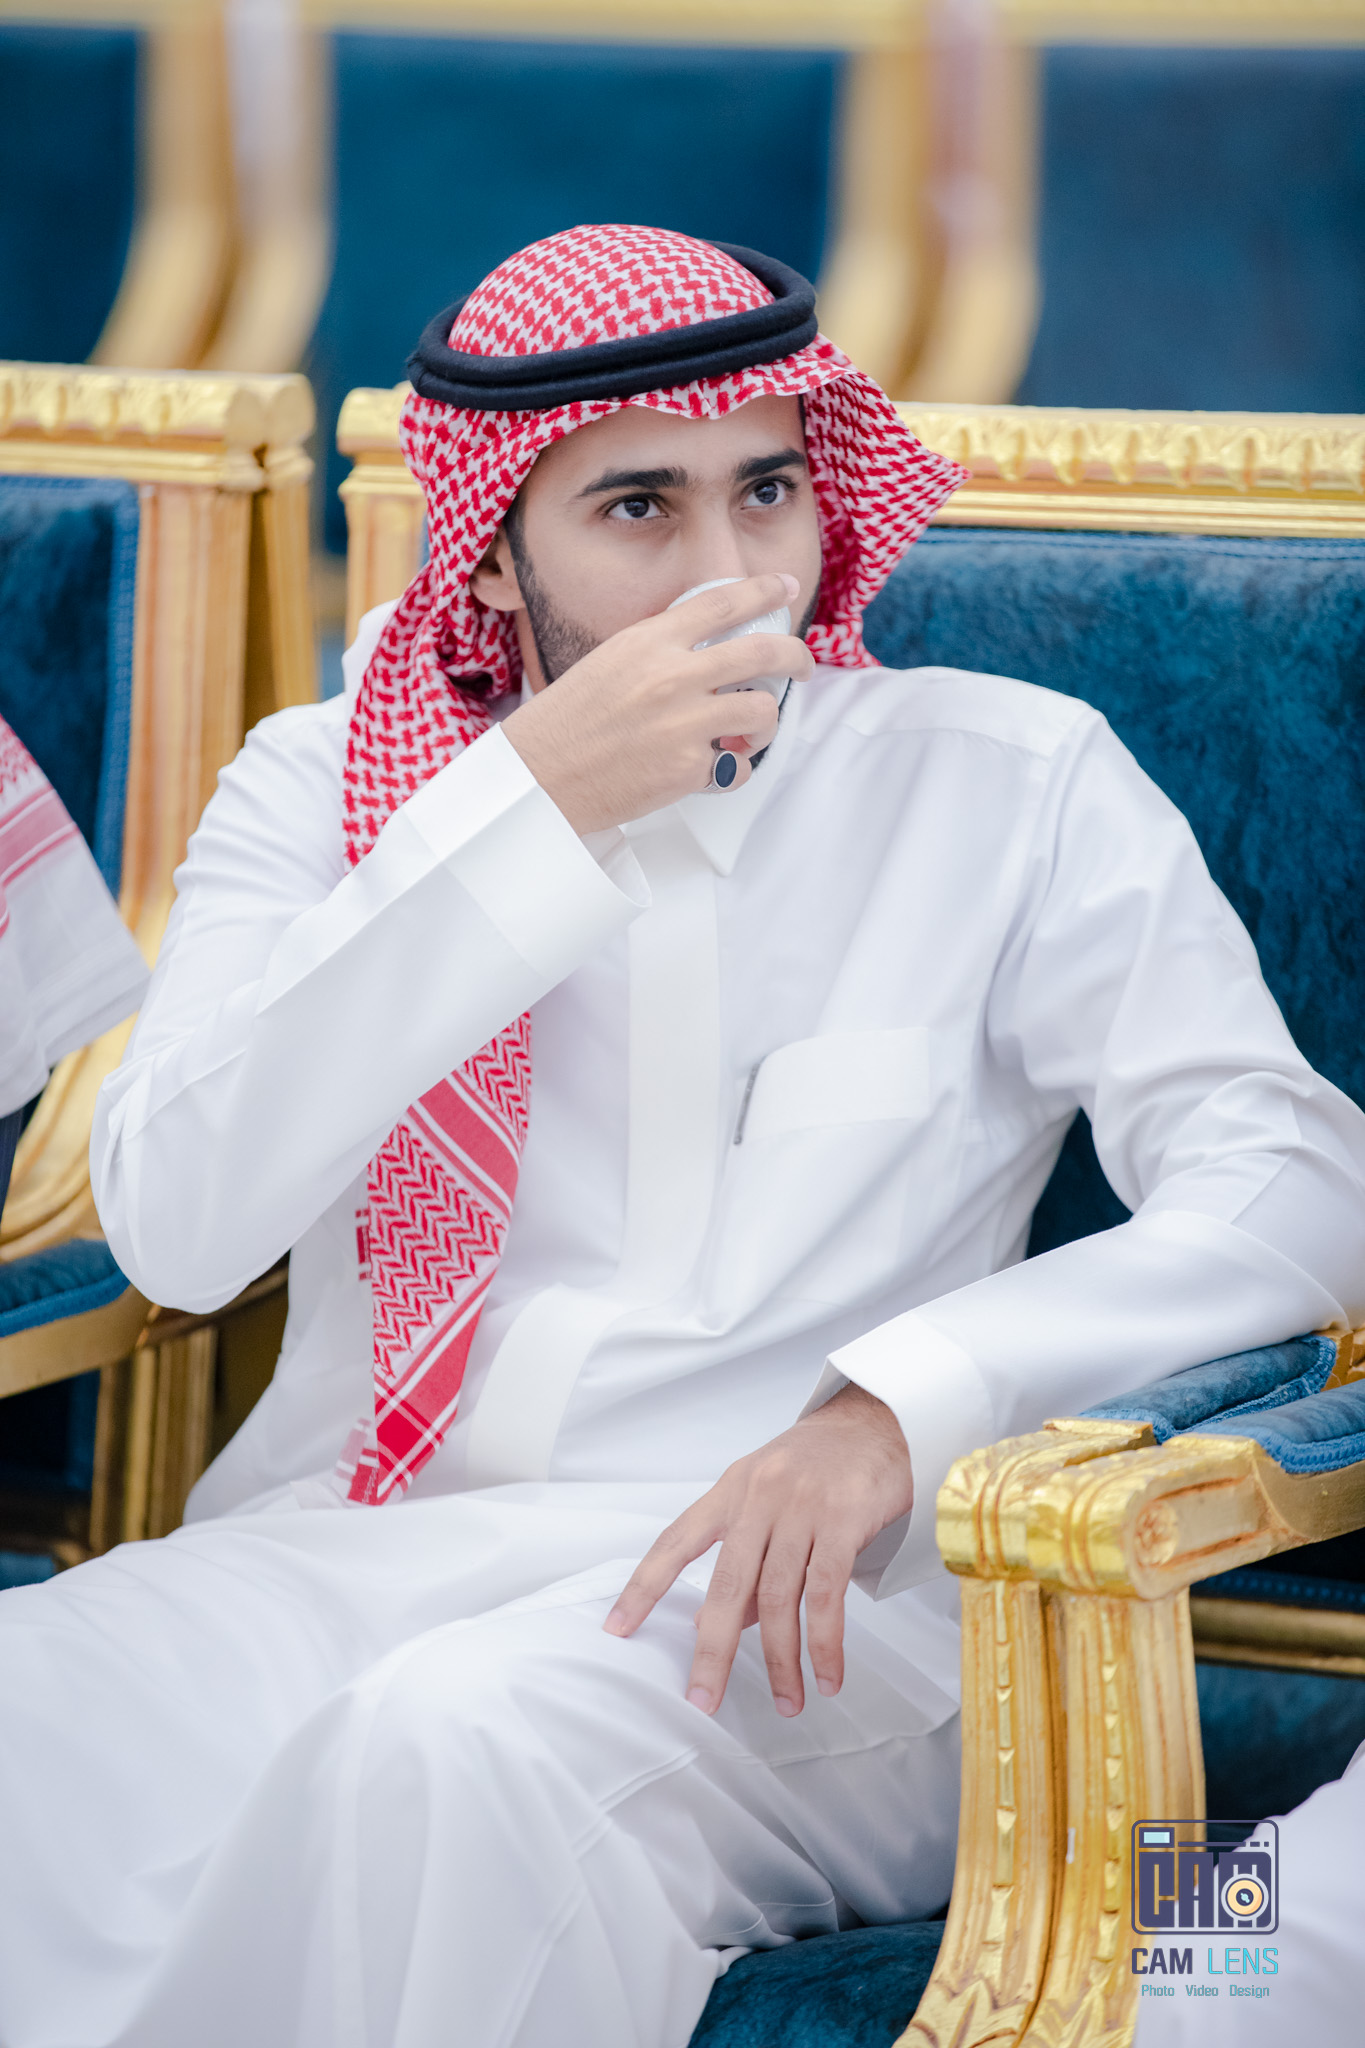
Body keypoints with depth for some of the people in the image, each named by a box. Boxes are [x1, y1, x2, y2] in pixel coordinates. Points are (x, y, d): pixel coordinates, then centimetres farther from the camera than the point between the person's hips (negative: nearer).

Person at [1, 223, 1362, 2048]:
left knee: (458, 1737, -36)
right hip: (340, 1546, 2)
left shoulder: (1012, 786, 7)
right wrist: (532, 808, -10)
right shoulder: (324, 785, 12)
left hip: (778, 1615, -2)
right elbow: (176, 1227, -4)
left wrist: (897, 1409, -20)